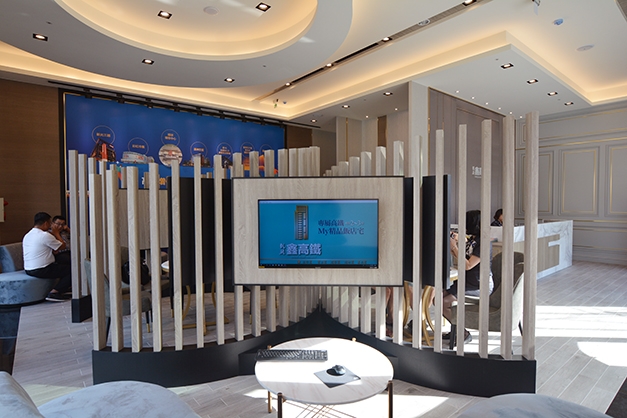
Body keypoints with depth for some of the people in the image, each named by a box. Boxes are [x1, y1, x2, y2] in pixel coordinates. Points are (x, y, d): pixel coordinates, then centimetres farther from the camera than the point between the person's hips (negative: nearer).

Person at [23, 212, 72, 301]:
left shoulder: (27, 236, 12)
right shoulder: (45, 235, -17)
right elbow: (63, 246, -6)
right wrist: (56, 233, 4)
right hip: (42, 271, -10)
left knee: (63, 267, 25)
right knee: (71, 269, -4)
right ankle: (54, 293, -8)